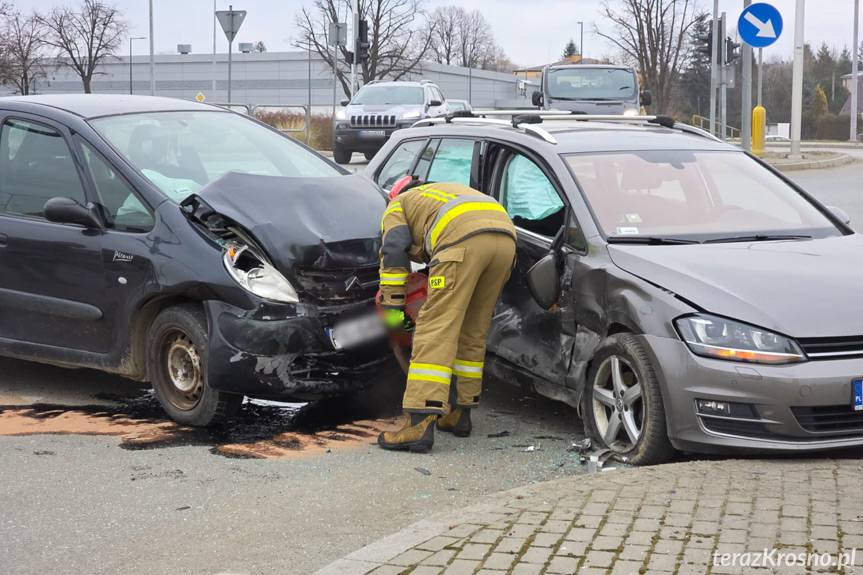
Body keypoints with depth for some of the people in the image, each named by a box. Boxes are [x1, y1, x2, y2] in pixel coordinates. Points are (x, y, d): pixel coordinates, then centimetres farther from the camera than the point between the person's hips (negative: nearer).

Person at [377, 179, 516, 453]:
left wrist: (392, 307, 8)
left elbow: (394, 251, 7)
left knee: (437, 330, -9)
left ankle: (420, 425, -18)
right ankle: (461, 414, 25)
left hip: (465, 240, -7)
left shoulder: (396, 207, 28)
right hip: (506, 237, 7)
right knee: (473, 332, 19)